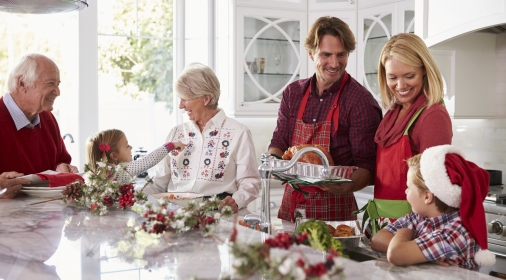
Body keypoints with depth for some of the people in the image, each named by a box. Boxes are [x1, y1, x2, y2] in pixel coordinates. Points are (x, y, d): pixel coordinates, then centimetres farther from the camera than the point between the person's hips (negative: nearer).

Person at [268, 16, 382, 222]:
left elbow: (367, 166, -12)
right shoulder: (293, 93, 7)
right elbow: (278, 143, 11)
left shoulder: (361, 101, -9)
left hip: (334, 210, -4)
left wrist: (346, 187, -30)